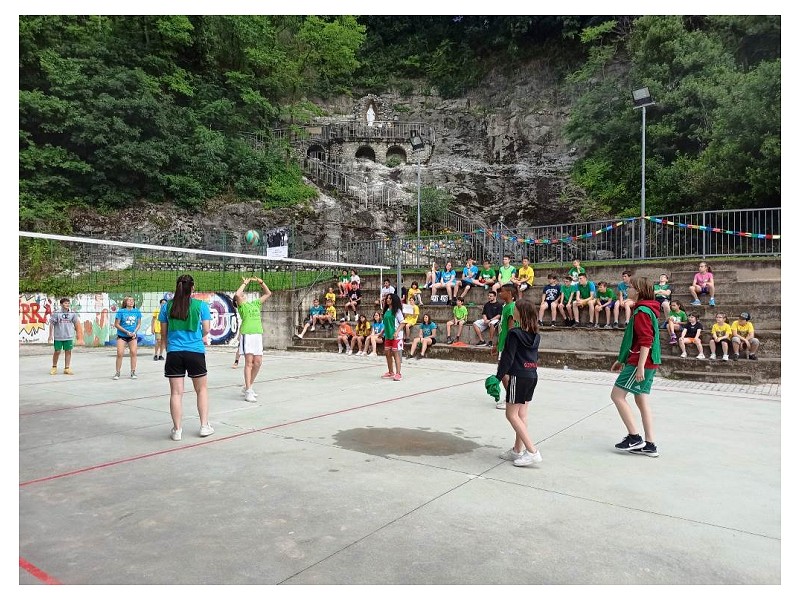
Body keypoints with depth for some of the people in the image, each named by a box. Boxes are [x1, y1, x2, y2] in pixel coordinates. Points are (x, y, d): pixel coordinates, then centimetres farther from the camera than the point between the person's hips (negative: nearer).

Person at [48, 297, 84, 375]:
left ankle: (67, 368, 13)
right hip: (58, 337, -2)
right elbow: (51, 324, -1)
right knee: (57, 352, 5)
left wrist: (77, 334, 13)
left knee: (68, 351, 4)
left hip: (69, 337, 2)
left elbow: (76, 324, 13)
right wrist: (50, 335, -2)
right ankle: (54, 367, 24)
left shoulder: (72, 314, 4)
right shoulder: (56, 313, -5)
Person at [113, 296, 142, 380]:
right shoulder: (121, 312, -6)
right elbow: (116, 325, -5)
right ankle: (117, 373, 6)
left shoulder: (137, 312, 2)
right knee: (119, 353, -7)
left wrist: (134, 332, -7)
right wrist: (127, 332, -12)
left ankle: (133, 372, 6)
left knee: (133, 353, -5)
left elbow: (139, 323, 9)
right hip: (121, 336, -2)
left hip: (133, 336, 2)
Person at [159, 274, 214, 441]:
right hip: (195, 352, -1)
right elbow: (206, 329, -2)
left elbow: (164, 331, 9)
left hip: (174, 353, 2)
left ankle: (177, 429, 11)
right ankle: (204, 426, 16)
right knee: (202, 389, 14)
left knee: (176, 392, 6)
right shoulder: (200, 305, -4)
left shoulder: (167, 306, 3)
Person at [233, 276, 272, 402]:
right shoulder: (241, 305, 7)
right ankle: (248, 391, -9)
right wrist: (245, 283, -2)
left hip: (258, 334, 6)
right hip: (247, 334, -6)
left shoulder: (255, 303, 22)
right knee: (249, 362, -9)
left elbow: (268, 294, 25)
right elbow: (237, 294, -14)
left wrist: (261, 282, 16)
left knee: (258, 362, 4)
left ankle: (248, 387, 20)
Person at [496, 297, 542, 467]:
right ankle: (518, 450, 21)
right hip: (532, 376, 8)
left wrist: (498, 376, -9)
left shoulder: (515, 333, -15)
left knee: (512, 415, -1)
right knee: (522, 414, 14)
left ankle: (532, 451, -6)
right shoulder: (535, 334, 9)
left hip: (519, 376, -8)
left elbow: (508, 357, -16)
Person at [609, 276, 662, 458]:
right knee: (641, 401, 11)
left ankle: (634, 437, -3)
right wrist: (622, 360, 27)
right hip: (648, 364, 10)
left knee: (617, 395, -5)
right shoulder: (646, 310, 20)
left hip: (640, 362, -10)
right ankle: (649, 445, 13)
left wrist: (640, 366, -25)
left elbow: (646, 341, -22)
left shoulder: (642, 311, -13)